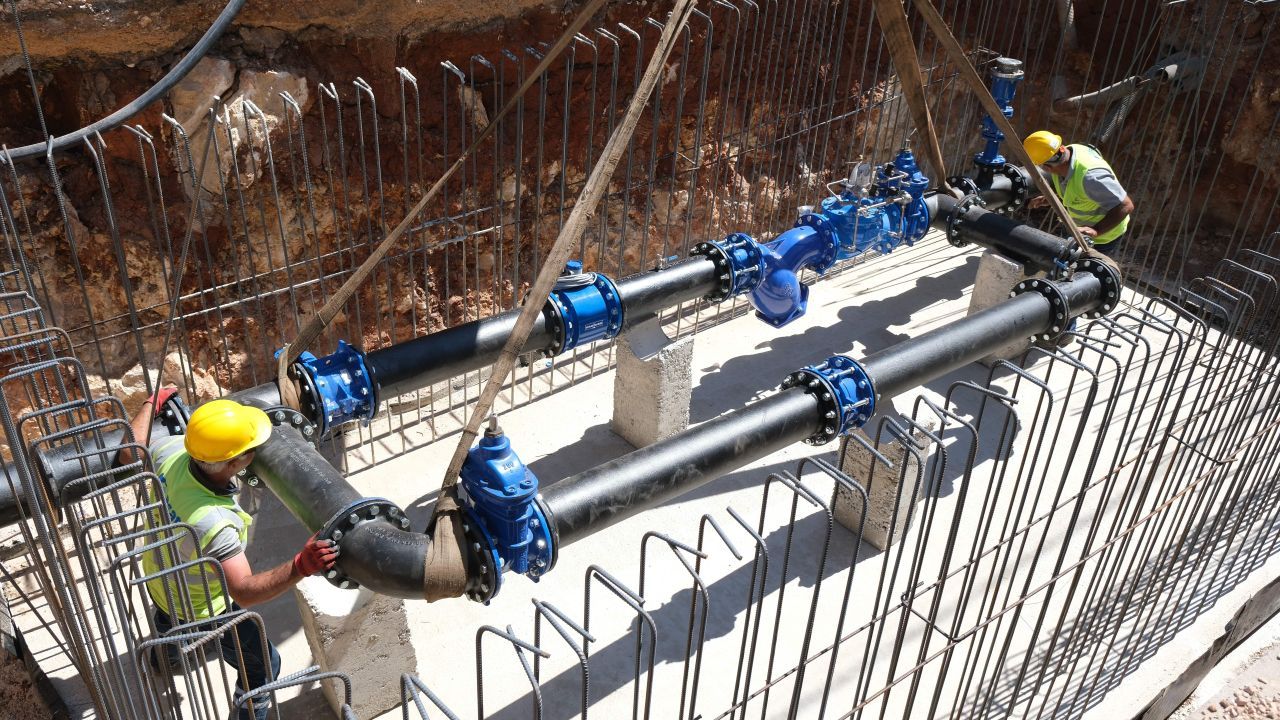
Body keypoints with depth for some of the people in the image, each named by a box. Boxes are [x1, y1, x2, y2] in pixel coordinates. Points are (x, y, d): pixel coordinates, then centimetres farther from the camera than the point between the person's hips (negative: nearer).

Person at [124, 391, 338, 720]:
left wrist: (153, 402, 8)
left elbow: (129, 451, -7)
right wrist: (300, 566, -66)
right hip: (199, 608, -8)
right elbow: (244, 592, -51)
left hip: (158, 577, 8)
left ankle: (163, 657, 75)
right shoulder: (212, 522, -49)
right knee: (262, 664, 13)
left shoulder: (173, 452, -30)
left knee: (169, 618, 43)